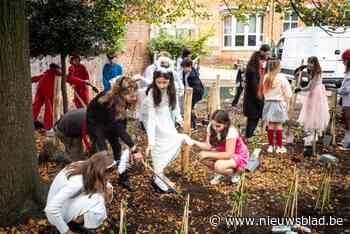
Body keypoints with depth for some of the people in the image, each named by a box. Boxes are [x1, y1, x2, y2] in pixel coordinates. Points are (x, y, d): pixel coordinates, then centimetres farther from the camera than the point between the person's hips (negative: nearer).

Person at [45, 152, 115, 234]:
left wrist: (107, 189, -19)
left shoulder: (85, 166, -15)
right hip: (61, 211, -8)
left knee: (106, 188, -8)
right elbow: (51, 209, -38)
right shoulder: (76, 182, -36)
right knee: (97, 199, -30)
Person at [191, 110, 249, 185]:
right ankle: (220, 174, 5)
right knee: (202, 155, -17)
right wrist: (194, 142, -28)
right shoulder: (211, 127, -14)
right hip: (224, 153, 7)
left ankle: (234, 173, -1)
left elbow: (229, 155, -35)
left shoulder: (231, 132, -32)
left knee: (219, 166, -35)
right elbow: (208, 146, -11)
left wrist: (209, 155, -33)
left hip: (239, 156, -7)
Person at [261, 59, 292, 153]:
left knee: (271, 125, 9)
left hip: (268, 103, 4)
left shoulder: (265, 77, -2)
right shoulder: (281, 77, -12)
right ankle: (279, 146, 8)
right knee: (279, 125, 3)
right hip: (279, 103, -3)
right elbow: (287, 93, -7)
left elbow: (263, 91, 4)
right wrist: (286, 103, 6)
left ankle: (270, 146, 14)